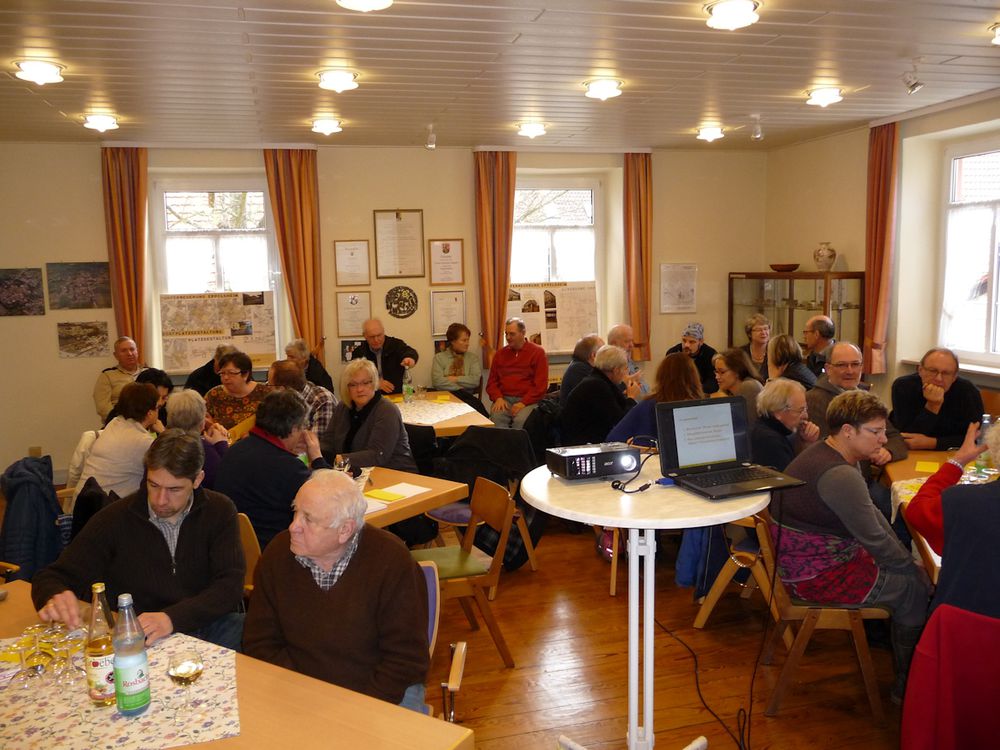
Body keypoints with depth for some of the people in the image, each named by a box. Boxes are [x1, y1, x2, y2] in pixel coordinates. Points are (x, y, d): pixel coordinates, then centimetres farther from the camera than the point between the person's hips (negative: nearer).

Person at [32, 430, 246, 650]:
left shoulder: (219, 511, -3)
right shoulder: (115, 520, -4)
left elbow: (230, 585, -11)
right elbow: (54, 576, 2)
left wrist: (173, 618, -28)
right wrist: (55, 598, -24)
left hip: (208, 627, -1)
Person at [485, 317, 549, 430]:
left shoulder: (538, 352, 6)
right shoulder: (500, 354, 19)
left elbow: (540, 385, -1)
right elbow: (492, 382, 19)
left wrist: (523, 403, -13)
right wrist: (498, 398, -2)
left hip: (528, 400, -3)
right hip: (504, 399, 3)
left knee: (520, 420, -35)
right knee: (495, 418, -31)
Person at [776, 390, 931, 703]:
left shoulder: (825, 453, 6)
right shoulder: (840, 475, -27)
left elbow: (871, 514, 12)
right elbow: (877, 541, -20)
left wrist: (906, 557, 6)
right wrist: (912, 567, -3)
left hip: (815, 557, 10)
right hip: (817, 577, -10)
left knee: (909, 569, 14)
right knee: (916, 588, -1)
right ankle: (906, 686, 16)